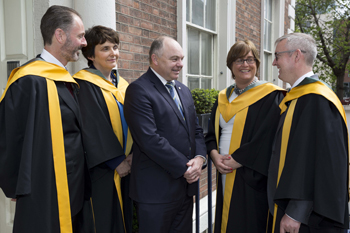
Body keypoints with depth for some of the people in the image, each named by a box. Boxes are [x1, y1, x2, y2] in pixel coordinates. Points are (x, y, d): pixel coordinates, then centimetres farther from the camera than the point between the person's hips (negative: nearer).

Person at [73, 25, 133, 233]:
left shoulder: (122, 84, 11)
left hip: (125, 168, 7)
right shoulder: (85, 85, -11)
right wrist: (116, 161, -14)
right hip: (101, 170, -6)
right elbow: (93, 129, -16)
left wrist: (132, 154, -4)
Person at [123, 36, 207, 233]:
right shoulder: (139, 90, -12)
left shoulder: (184, 90, 13)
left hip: (187, 184, 7)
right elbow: (149, 139, -21)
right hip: (157, 189, -7)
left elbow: (196, 130, 13)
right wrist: (184, 167, -15)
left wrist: (200, 157, -5)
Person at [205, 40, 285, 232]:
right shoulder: (223, 97, 11)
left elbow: (267, 137, -15)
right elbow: (212, 133, 12)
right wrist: (215, 155, -6)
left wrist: (236, 160, -13)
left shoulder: (271, 96, -7)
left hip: (252, 179, -5)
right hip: (225, 176, 5)